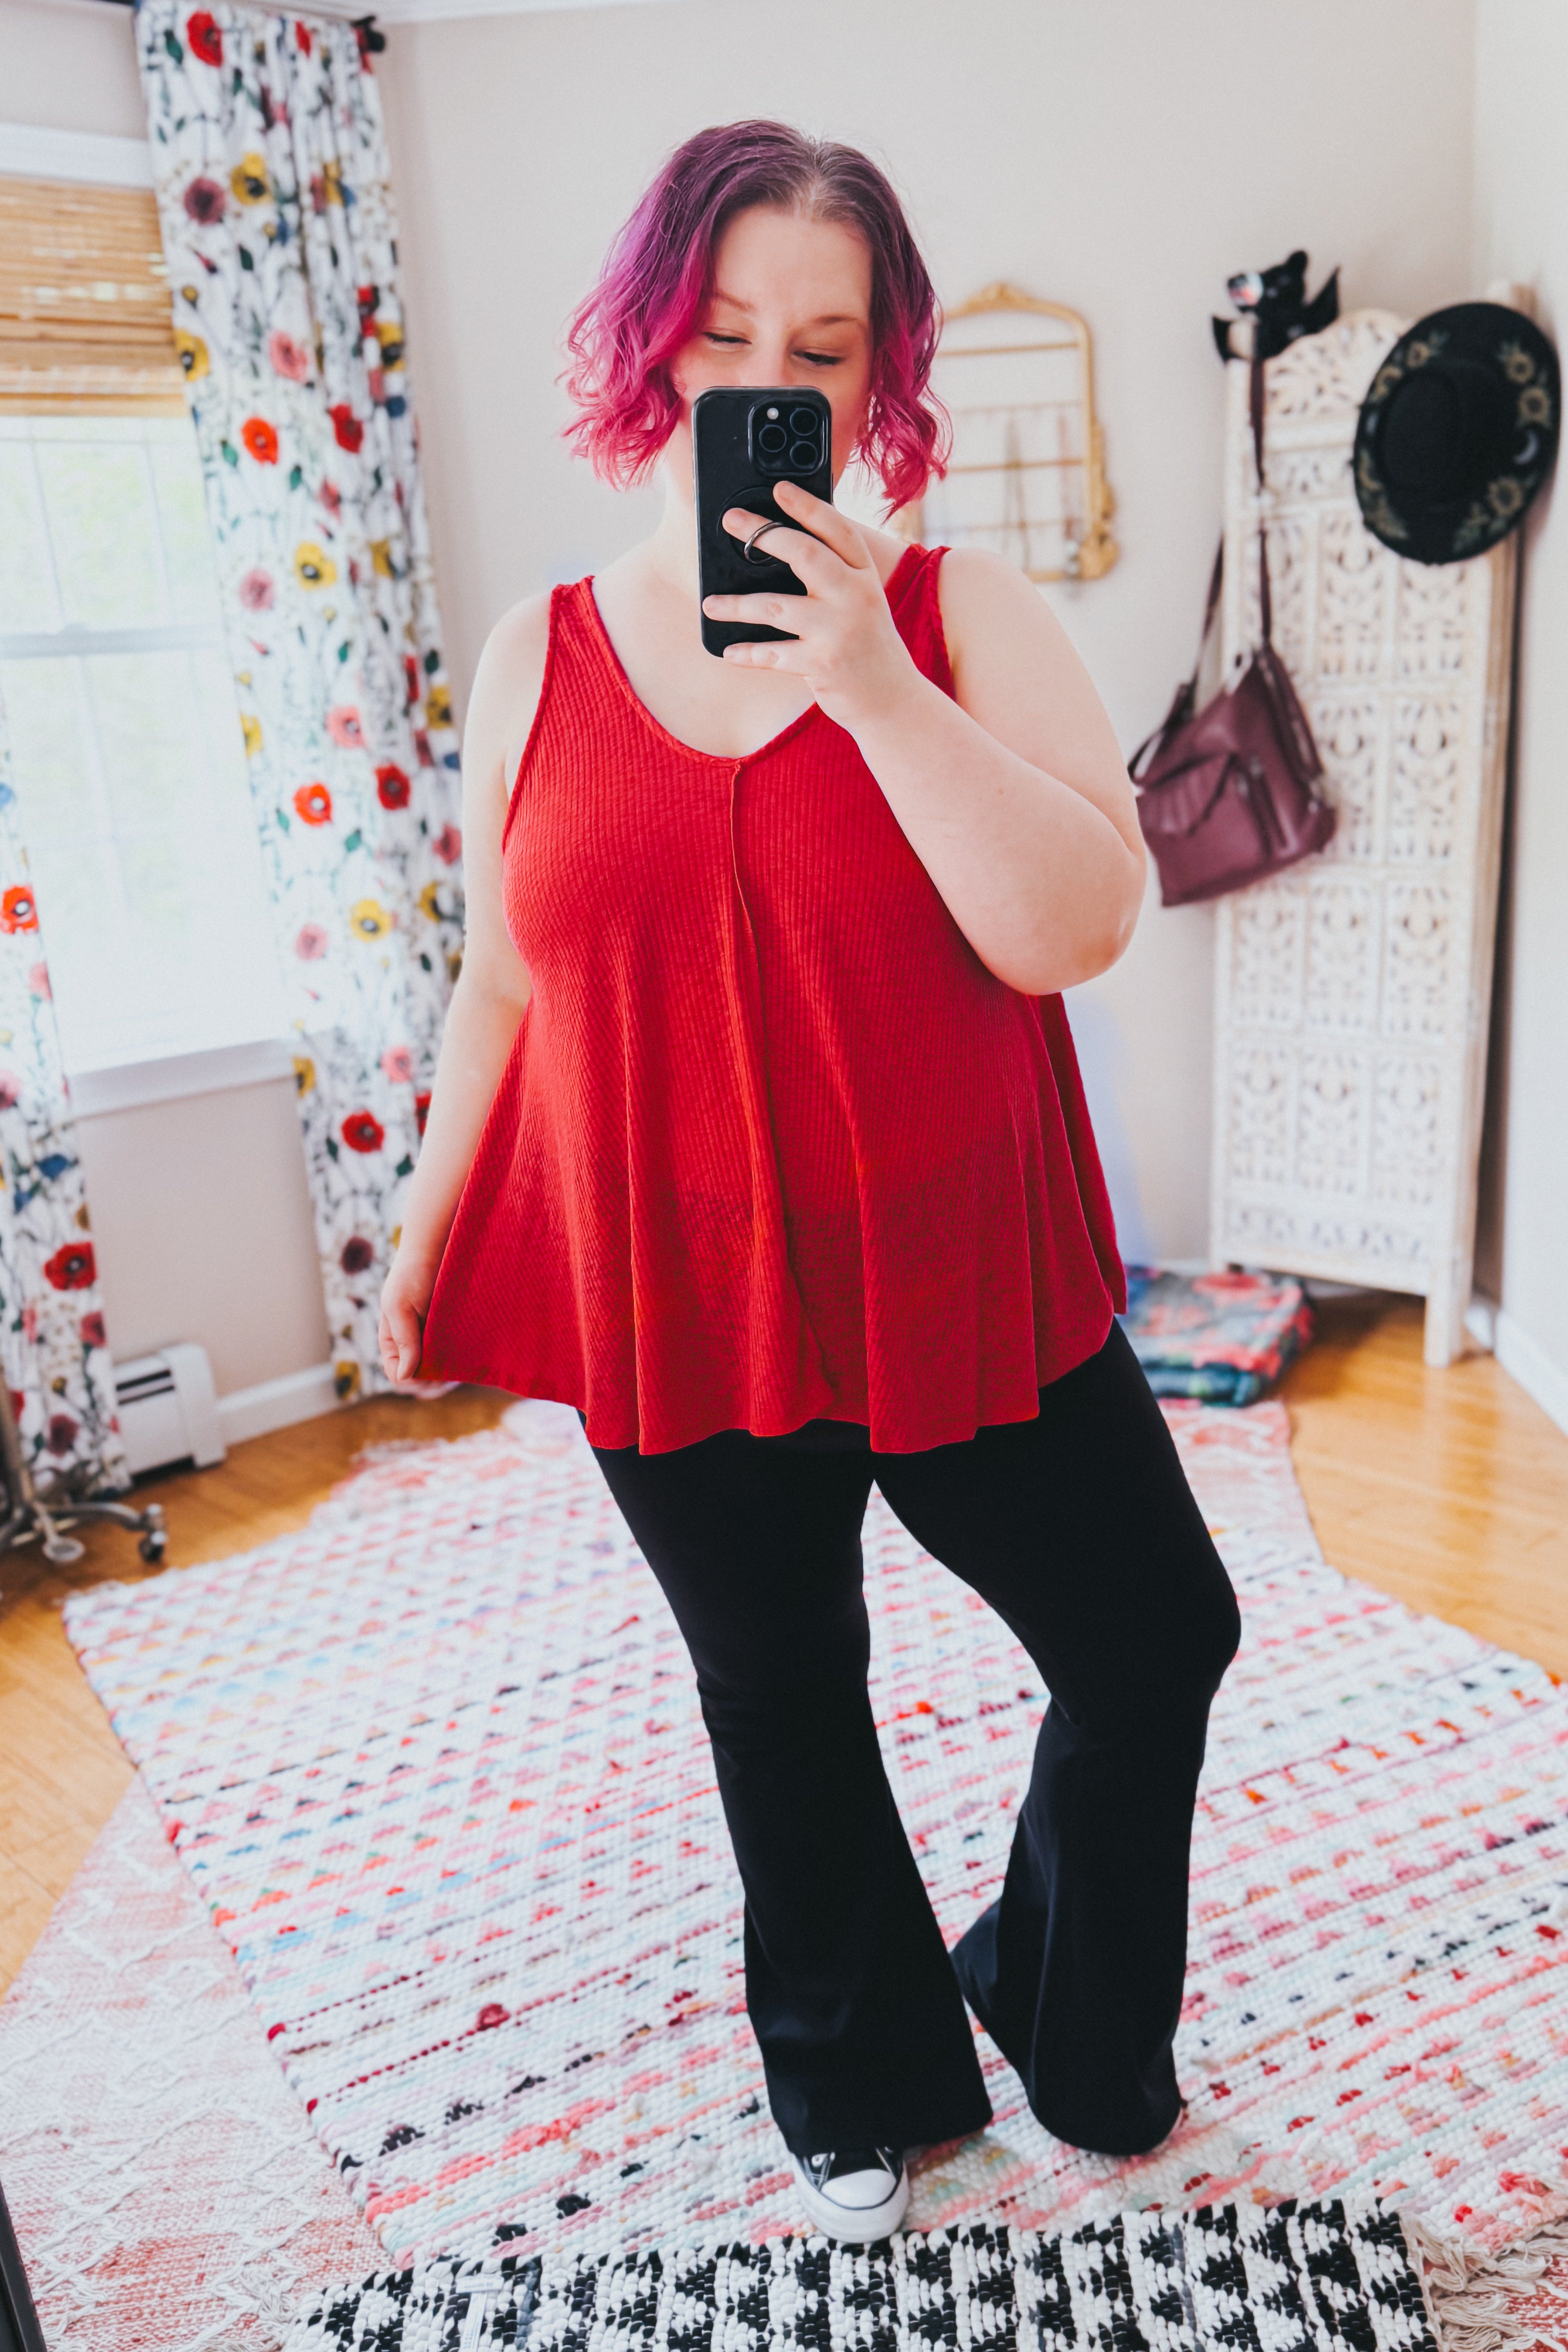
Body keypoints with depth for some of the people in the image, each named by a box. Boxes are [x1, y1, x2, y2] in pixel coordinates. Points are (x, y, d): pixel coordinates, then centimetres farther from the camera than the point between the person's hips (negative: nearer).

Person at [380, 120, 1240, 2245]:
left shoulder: (965, 620, -5)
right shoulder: (541, 658, 2)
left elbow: (1077, 929, -18)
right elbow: (504, 982, 8)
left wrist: (875, 686, -26)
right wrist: (427, 1240, 10)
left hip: (958, 1285, 0)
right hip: (670, 1302, 1)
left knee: (1158, 1640, 11)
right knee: (780, 1705, 17)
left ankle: (1065, 2014, 44)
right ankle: (863, 2087, 46)